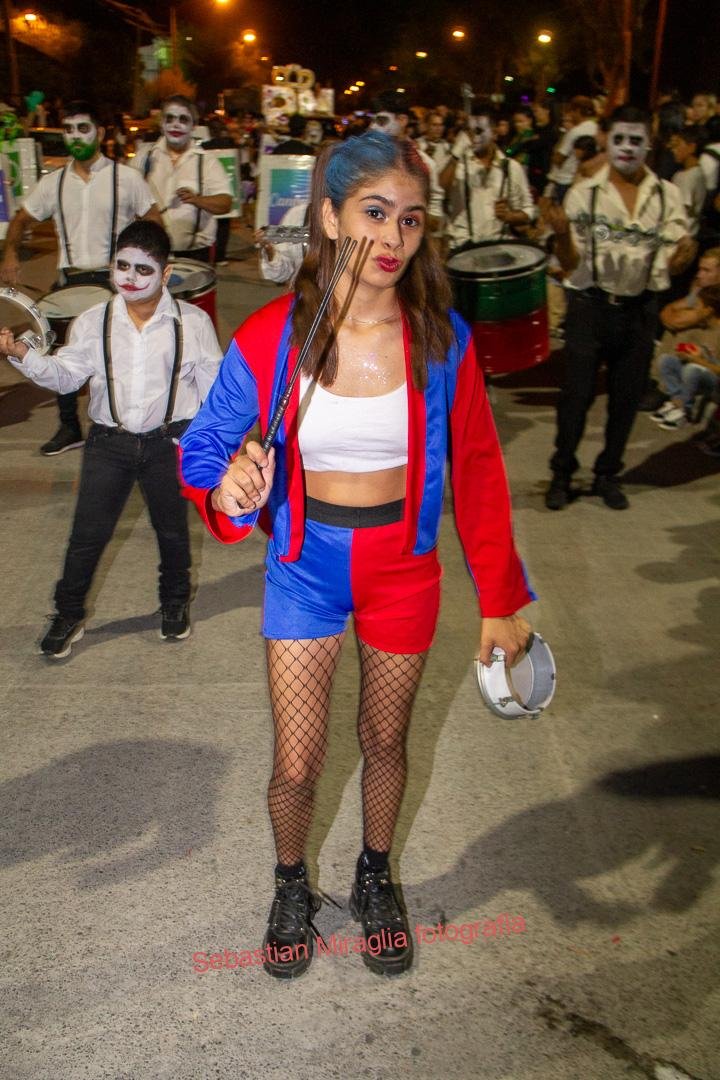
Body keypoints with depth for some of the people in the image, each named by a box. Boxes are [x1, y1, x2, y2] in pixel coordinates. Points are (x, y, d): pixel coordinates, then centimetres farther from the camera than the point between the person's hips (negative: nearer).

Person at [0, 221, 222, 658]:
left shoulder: (192, 322, -5)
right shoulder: (93, 323, 0)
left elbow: (213, 385, 0)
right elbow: (65, 375, -3)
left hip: (168, 441, -1)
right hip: (109, 442, 1)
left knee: (172, 529, 16)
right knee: (88, 532, 5)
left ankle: (175, 602, 41)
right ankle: (69, 614, 25)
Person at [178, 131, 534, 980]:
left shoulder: (441, 338, -11)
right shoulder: (270, 337, -14)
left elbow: (477, 473, -4)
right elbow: (204, 443, -4)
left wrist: (500, 600, -4)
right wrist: (227, 487, -29)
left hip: (403, 566, 1)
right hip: (306, 564, -1)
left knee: (385, 742, 18)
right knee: (297, 764, 6)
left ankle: (375, 878, 48)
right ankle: (291, 886, 40)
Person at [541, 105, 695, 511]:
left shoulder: (667, 195, 2)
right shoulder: (584, 193, -2)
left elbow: (672, 264, -2)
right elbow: (570, 263, -5)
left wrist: (684, 253, -24)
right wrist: (562, 233, -24)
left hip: (640, 309, 2)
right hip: (590, 306, -2)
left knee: (627, 396, 10)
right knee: (577, 394, 2)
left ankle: (608, 474, 26)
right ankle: (562, 473, 19)